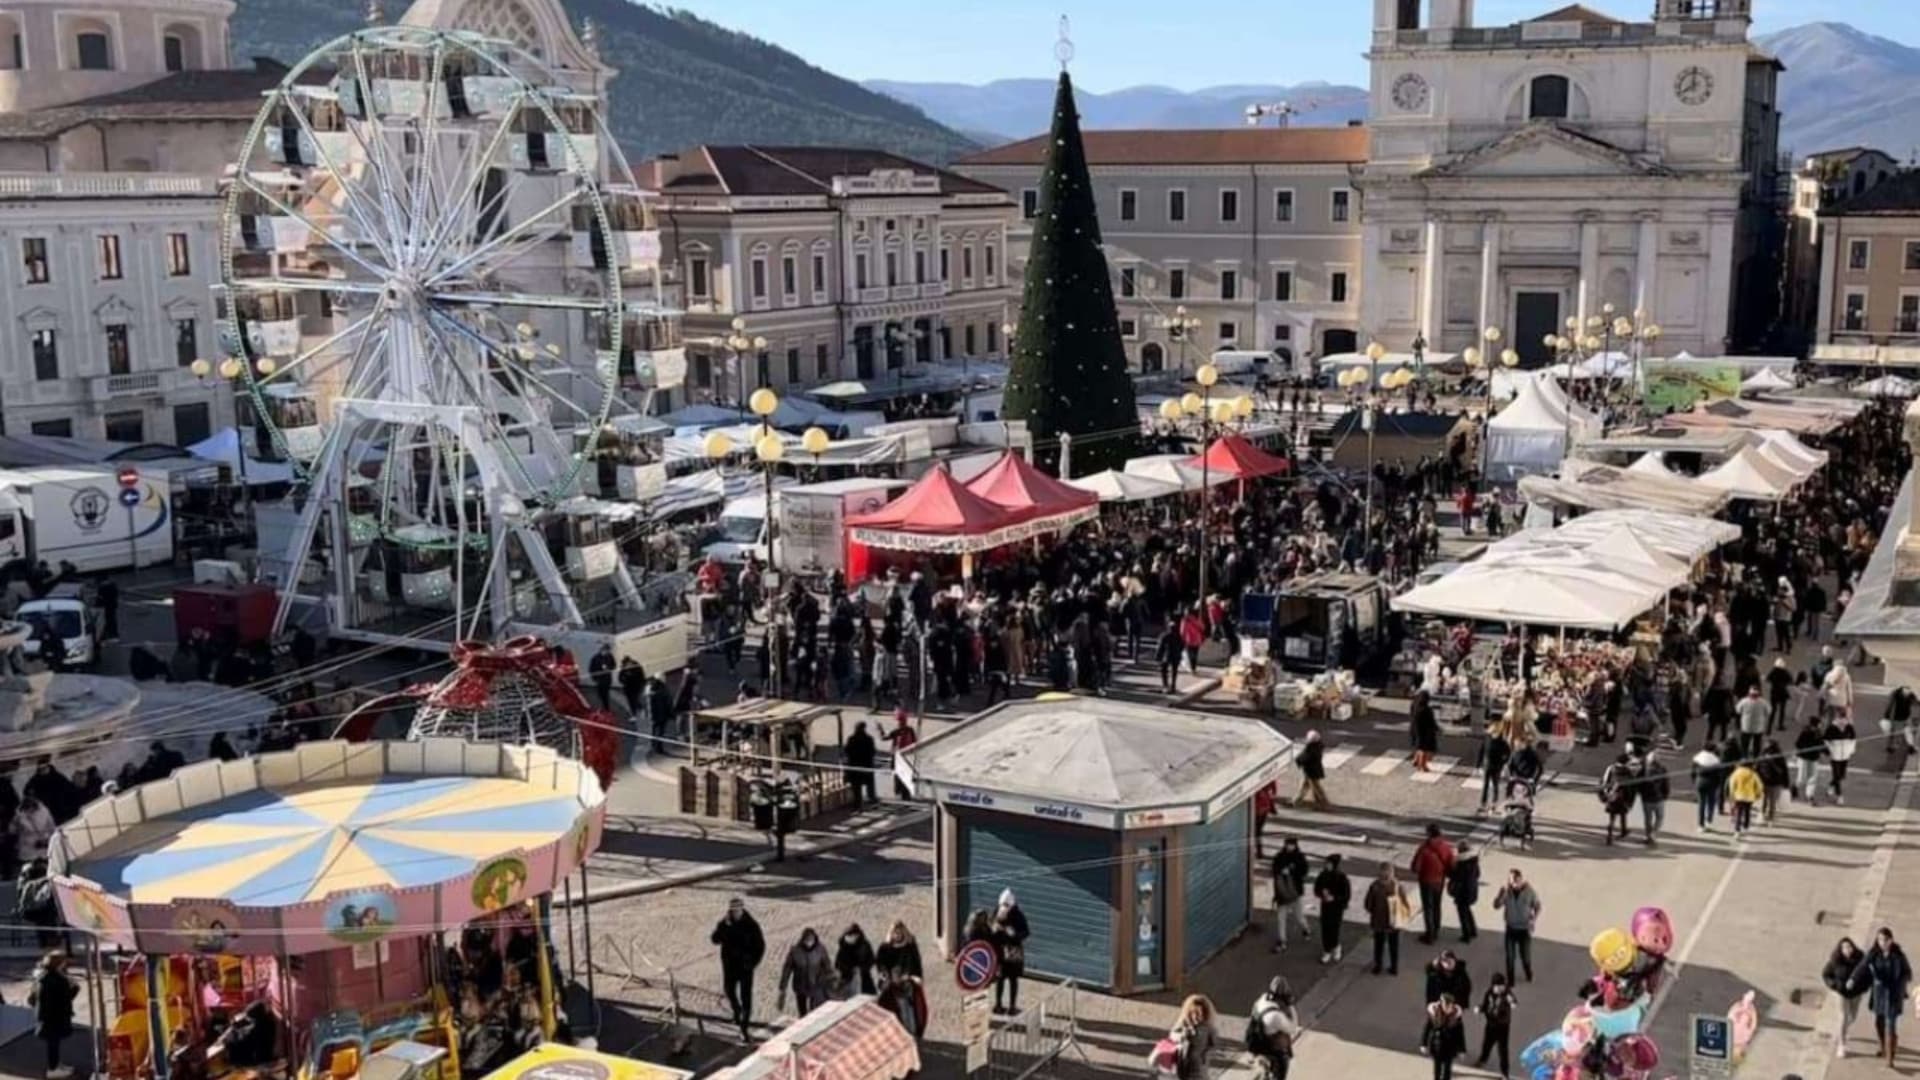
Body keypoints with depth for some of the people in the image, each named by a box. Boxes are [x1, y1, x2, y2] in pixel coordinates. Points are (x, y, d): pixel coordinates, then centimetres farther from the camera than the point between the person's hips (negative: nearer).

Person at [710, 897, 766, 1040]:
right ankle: (737, 1010, 45)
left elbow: (760, 946, -5)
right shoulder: (724, 923, -4)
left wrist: (753, 962, -12)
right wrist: (724, 926, -26)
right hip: (729, 964, 3)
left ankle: (745, 1026, 1)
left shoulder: (751, 925, -10)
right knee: (729, 990, 15)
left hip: (745, 965, -3)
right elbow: (715, 940, -14)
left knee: (746, 995, -4)